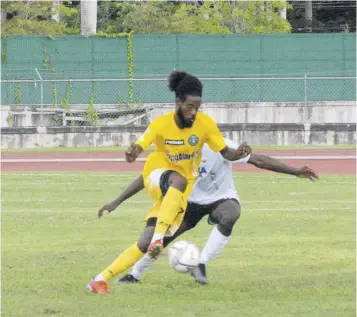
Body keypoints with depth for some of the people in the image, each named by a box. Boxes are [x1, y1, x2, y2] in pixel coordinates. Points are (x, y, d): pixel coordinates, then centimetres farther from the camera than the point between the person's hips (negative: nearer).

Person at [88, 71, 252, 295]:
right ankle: (158, 237, -43)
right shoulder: (161, 125, -18)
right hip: (157, 176, -2)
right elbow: (139, 146, -19)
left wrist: (239, 153, -28)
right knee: (179, 180, -41)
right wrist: (133, 153, -44)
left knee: (147, 243, -9)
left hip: (181, 191, 2)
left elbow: (225, 153, -5)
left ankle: (102, 279, -2)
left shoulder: (206, 124, -12)